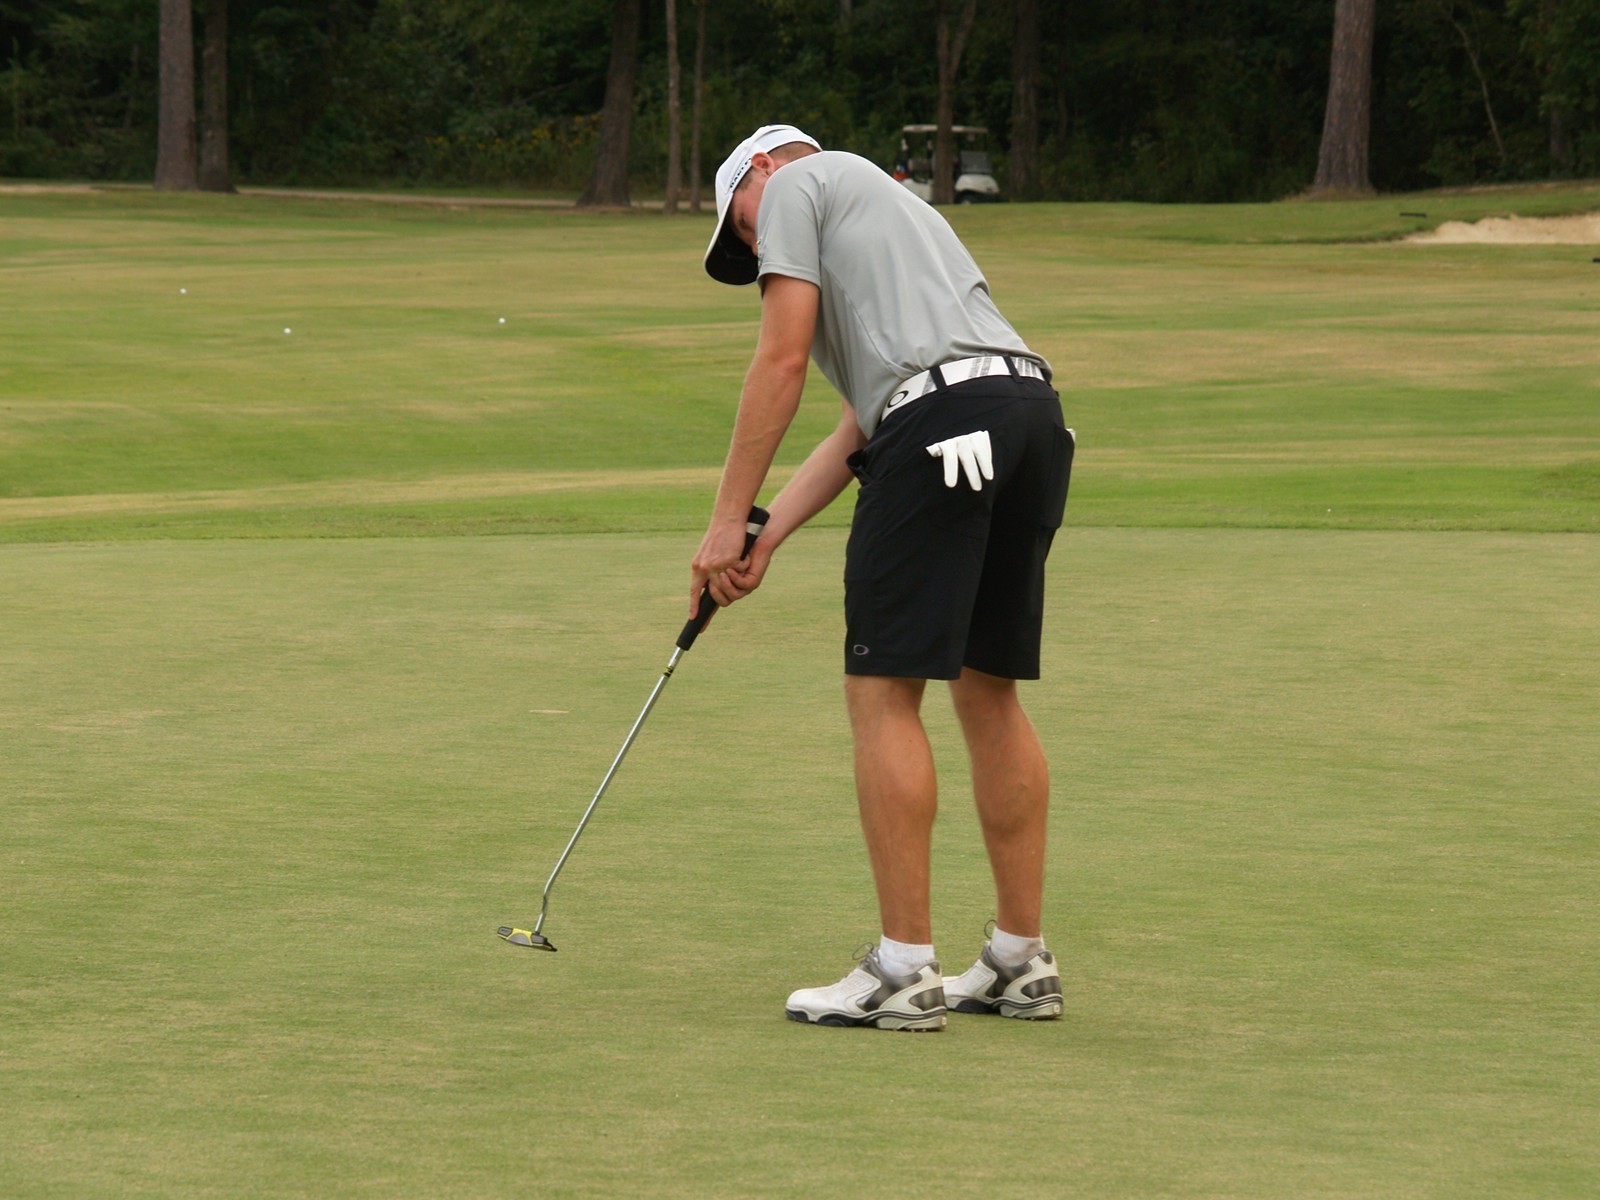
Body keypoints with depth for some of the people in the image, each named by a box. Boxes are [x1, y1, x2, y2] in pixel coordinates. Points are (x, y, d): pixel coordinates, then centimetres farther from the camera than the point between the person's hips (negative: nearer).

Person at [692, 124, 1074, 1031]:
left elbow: (785, 356, 0)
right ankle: (1023, 959, 18)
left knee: (885, 691, -3)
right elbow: (860, 427, 28)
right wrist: (768, 539, 22)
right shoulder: (895, 207, 36)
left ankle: (906, 971, -4)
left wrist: (730, 517, 2)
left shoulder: (796, 183, 13)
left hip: (945, 417, -8)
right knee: (989, 690, 15)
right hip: (1035, 411, 8)